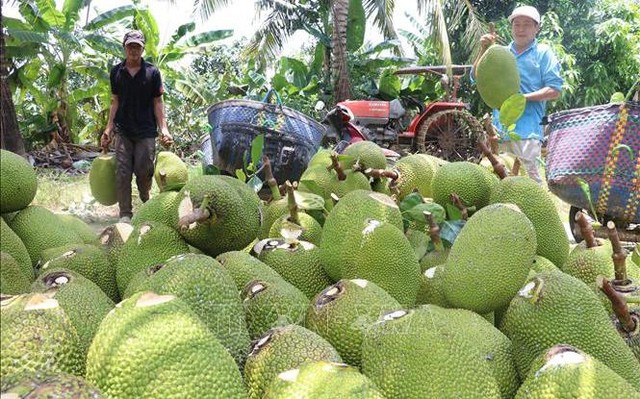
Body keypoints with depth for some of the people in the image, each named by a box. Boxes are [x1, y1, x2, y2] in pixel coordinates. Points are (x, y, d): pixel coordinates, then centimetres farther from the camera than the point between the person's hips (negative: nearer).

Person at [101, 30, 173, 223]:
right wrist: (108, 128, 4)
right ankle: (125, 214, 4)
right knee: (122, 172, -2)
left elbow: (157, 102, 2)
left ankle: (145, 203, 28)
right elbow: (115, 101, 10)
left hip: (146, 130, -2)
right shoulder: (116, 71, 6)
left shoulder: (152, 72, 0)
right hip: (123, 130, 2)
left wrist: (164, 128, -8)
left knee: (144, 171, 0)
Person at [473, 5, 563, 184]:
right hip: (500, 128, 5)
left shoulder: (543, 53, 6)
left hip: (527, 129, -5)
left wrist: (523, 97, -14)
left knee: (528, 179, -10)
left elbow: (554, 90, -2)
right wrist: (484, 50, -1)